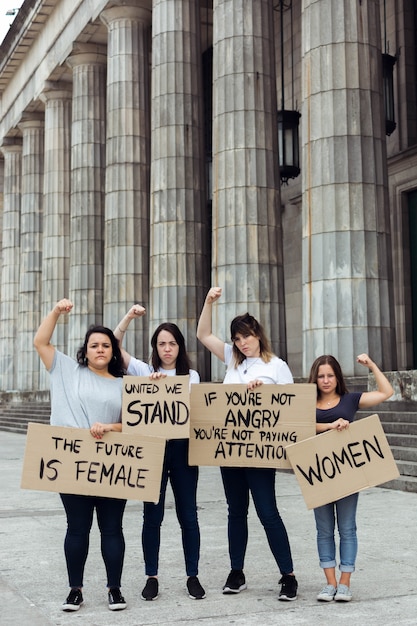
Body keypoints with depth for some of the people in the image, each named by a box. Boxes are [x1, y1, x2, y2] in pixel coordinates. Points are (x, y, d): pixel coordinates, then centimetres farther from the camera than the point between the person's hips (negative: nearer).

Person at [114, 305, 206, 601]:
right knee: (152, 515, 4)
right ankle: (152, 577, 14)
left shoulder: (191, 375, 8)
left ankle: (193, 576, 16)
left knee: (188, 514, 5)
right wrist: (129, 316, -10)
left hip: (182, 448, 0)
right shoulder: (144, 371, 6)